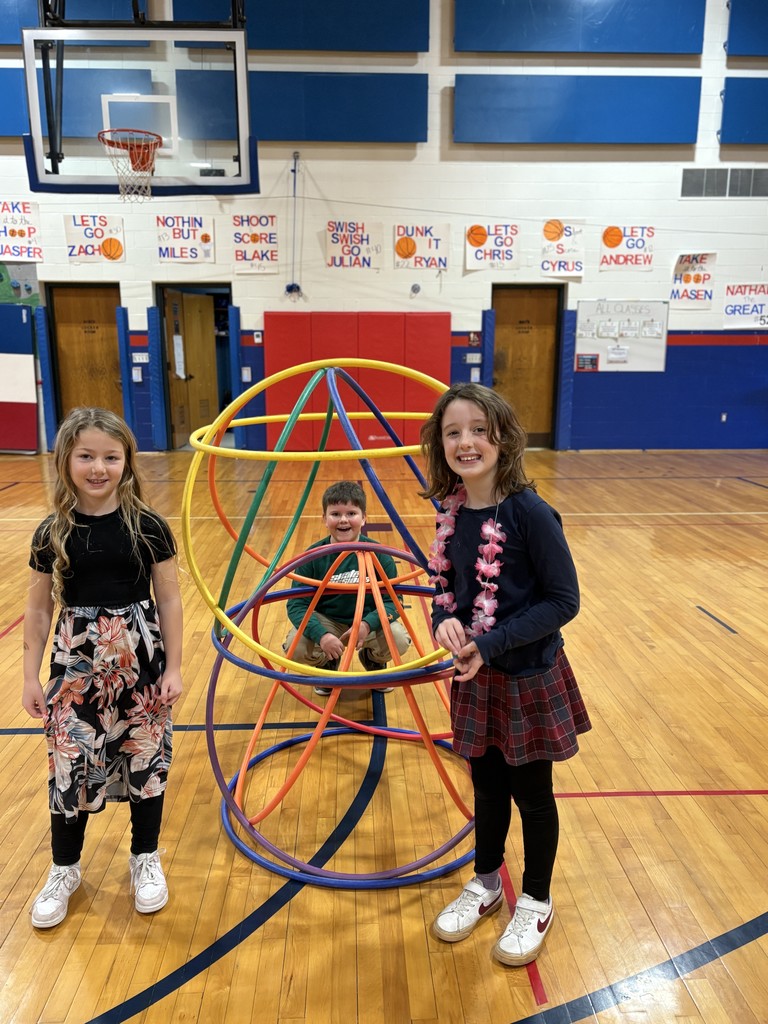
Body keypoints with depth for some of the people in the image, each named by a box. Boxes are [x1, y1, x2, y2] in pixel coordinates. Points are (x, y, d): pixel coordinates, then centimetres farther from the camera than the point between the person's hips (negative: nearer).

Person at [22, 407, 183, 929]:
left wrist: (173, 668, -5)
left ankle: (146, 858, 35)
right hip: (75, 667, 1)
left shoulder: (147, 527, -9)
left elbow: (169, 599, -4)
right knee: (69, 765, 8)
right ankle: (65, 870, 34)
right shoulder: (53, 532, -5)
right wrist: (31, 677, 2)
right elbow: (39, 608, 2)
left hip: (140, 664, -1)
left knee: (146, 760, 11)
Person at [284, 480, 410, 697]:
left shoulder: (379, 554, -14)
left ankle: (373, 663, 12)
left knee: (398, 638, -28)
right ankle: (328, 666, 13)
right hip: (326, 622, 1)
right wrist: (321, 635, -32)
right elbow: (296, 604, -15)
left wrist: (368, 624, -33)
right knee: (295, 647, -26)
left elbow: (392, 601, -13)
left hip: (369, 622, 0)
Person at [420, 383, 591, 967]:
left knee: (531, 794, 16)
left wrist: (491, 644, -23)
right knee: (487, 786, 22)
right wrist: (445, 620, -14)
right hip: (475, 678, 5)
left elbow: (563, 601, -19)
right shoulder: (453, 510, -4)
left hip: (528, 679, -5)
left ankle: (536, 903, 40)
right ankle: (486, 884, 46)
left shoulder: (529, 512, -22)